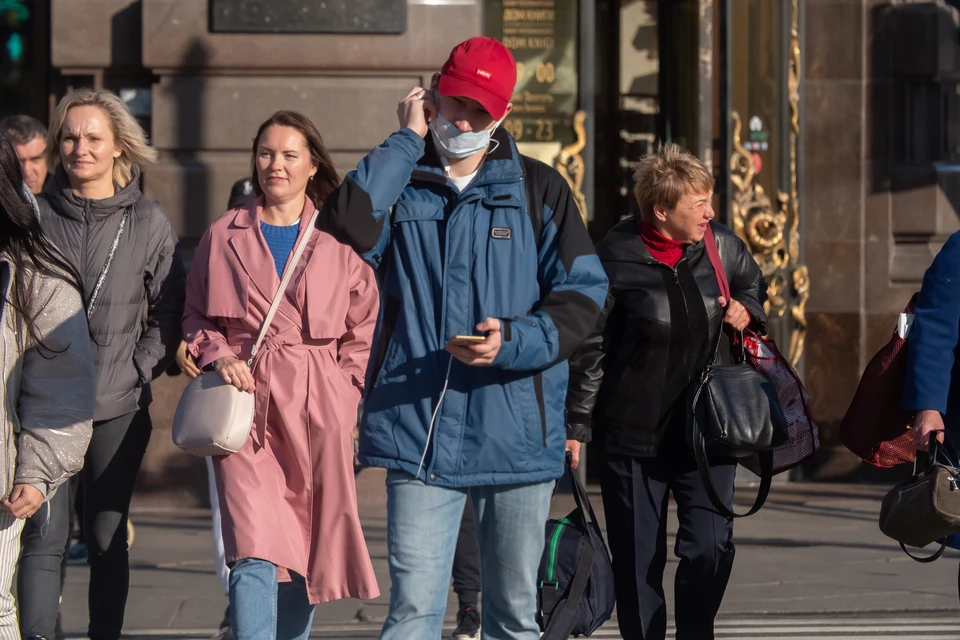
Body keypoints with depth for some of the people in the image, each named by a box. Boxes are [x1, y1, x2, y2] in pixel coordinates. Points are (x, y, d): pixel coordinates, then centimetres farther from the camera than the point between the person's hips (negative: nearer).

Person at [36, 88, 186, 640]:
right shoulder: (36, 215, 4)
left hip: (119, 407, 0)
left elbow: (171, 309, 8)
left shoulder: (149, 221, 5)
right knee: (46, 536, -5)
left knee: (108, 538, 5)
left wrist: (142, 368, -3)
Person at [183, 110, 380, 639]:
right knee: (254, 551, -15)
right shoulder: (224, 237, 11)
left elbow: (364, 330, 9)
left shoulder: (339, 240, 8)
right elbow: (196, 318, 17)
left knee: (306, 545, 6)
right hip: (246, 402, -1)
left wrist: (344, 395, -1)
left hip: (316, 404, 1)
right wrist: (218, 356, -2)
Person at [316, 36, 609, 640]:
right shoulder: (399, 183, 7)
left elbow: (582, 293, 1)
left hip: (517, 434, 1)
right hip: (420, 433, -1)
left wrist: (514, 342, -16)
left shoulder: (539, 188, 6)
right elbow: (346, 228, -15)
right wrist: (407, 140, -7)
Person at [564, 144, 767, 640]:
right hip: (634, 433, -3)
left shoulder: (722, 246, 2)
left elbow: (753, 284, 24)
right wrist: (576, 425, -6)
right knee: (637, 561, 5)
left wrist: (746, 309, 1)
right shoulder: (616, 258, -10)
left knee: (711, 547, -6)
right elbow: (589, 347, -6)